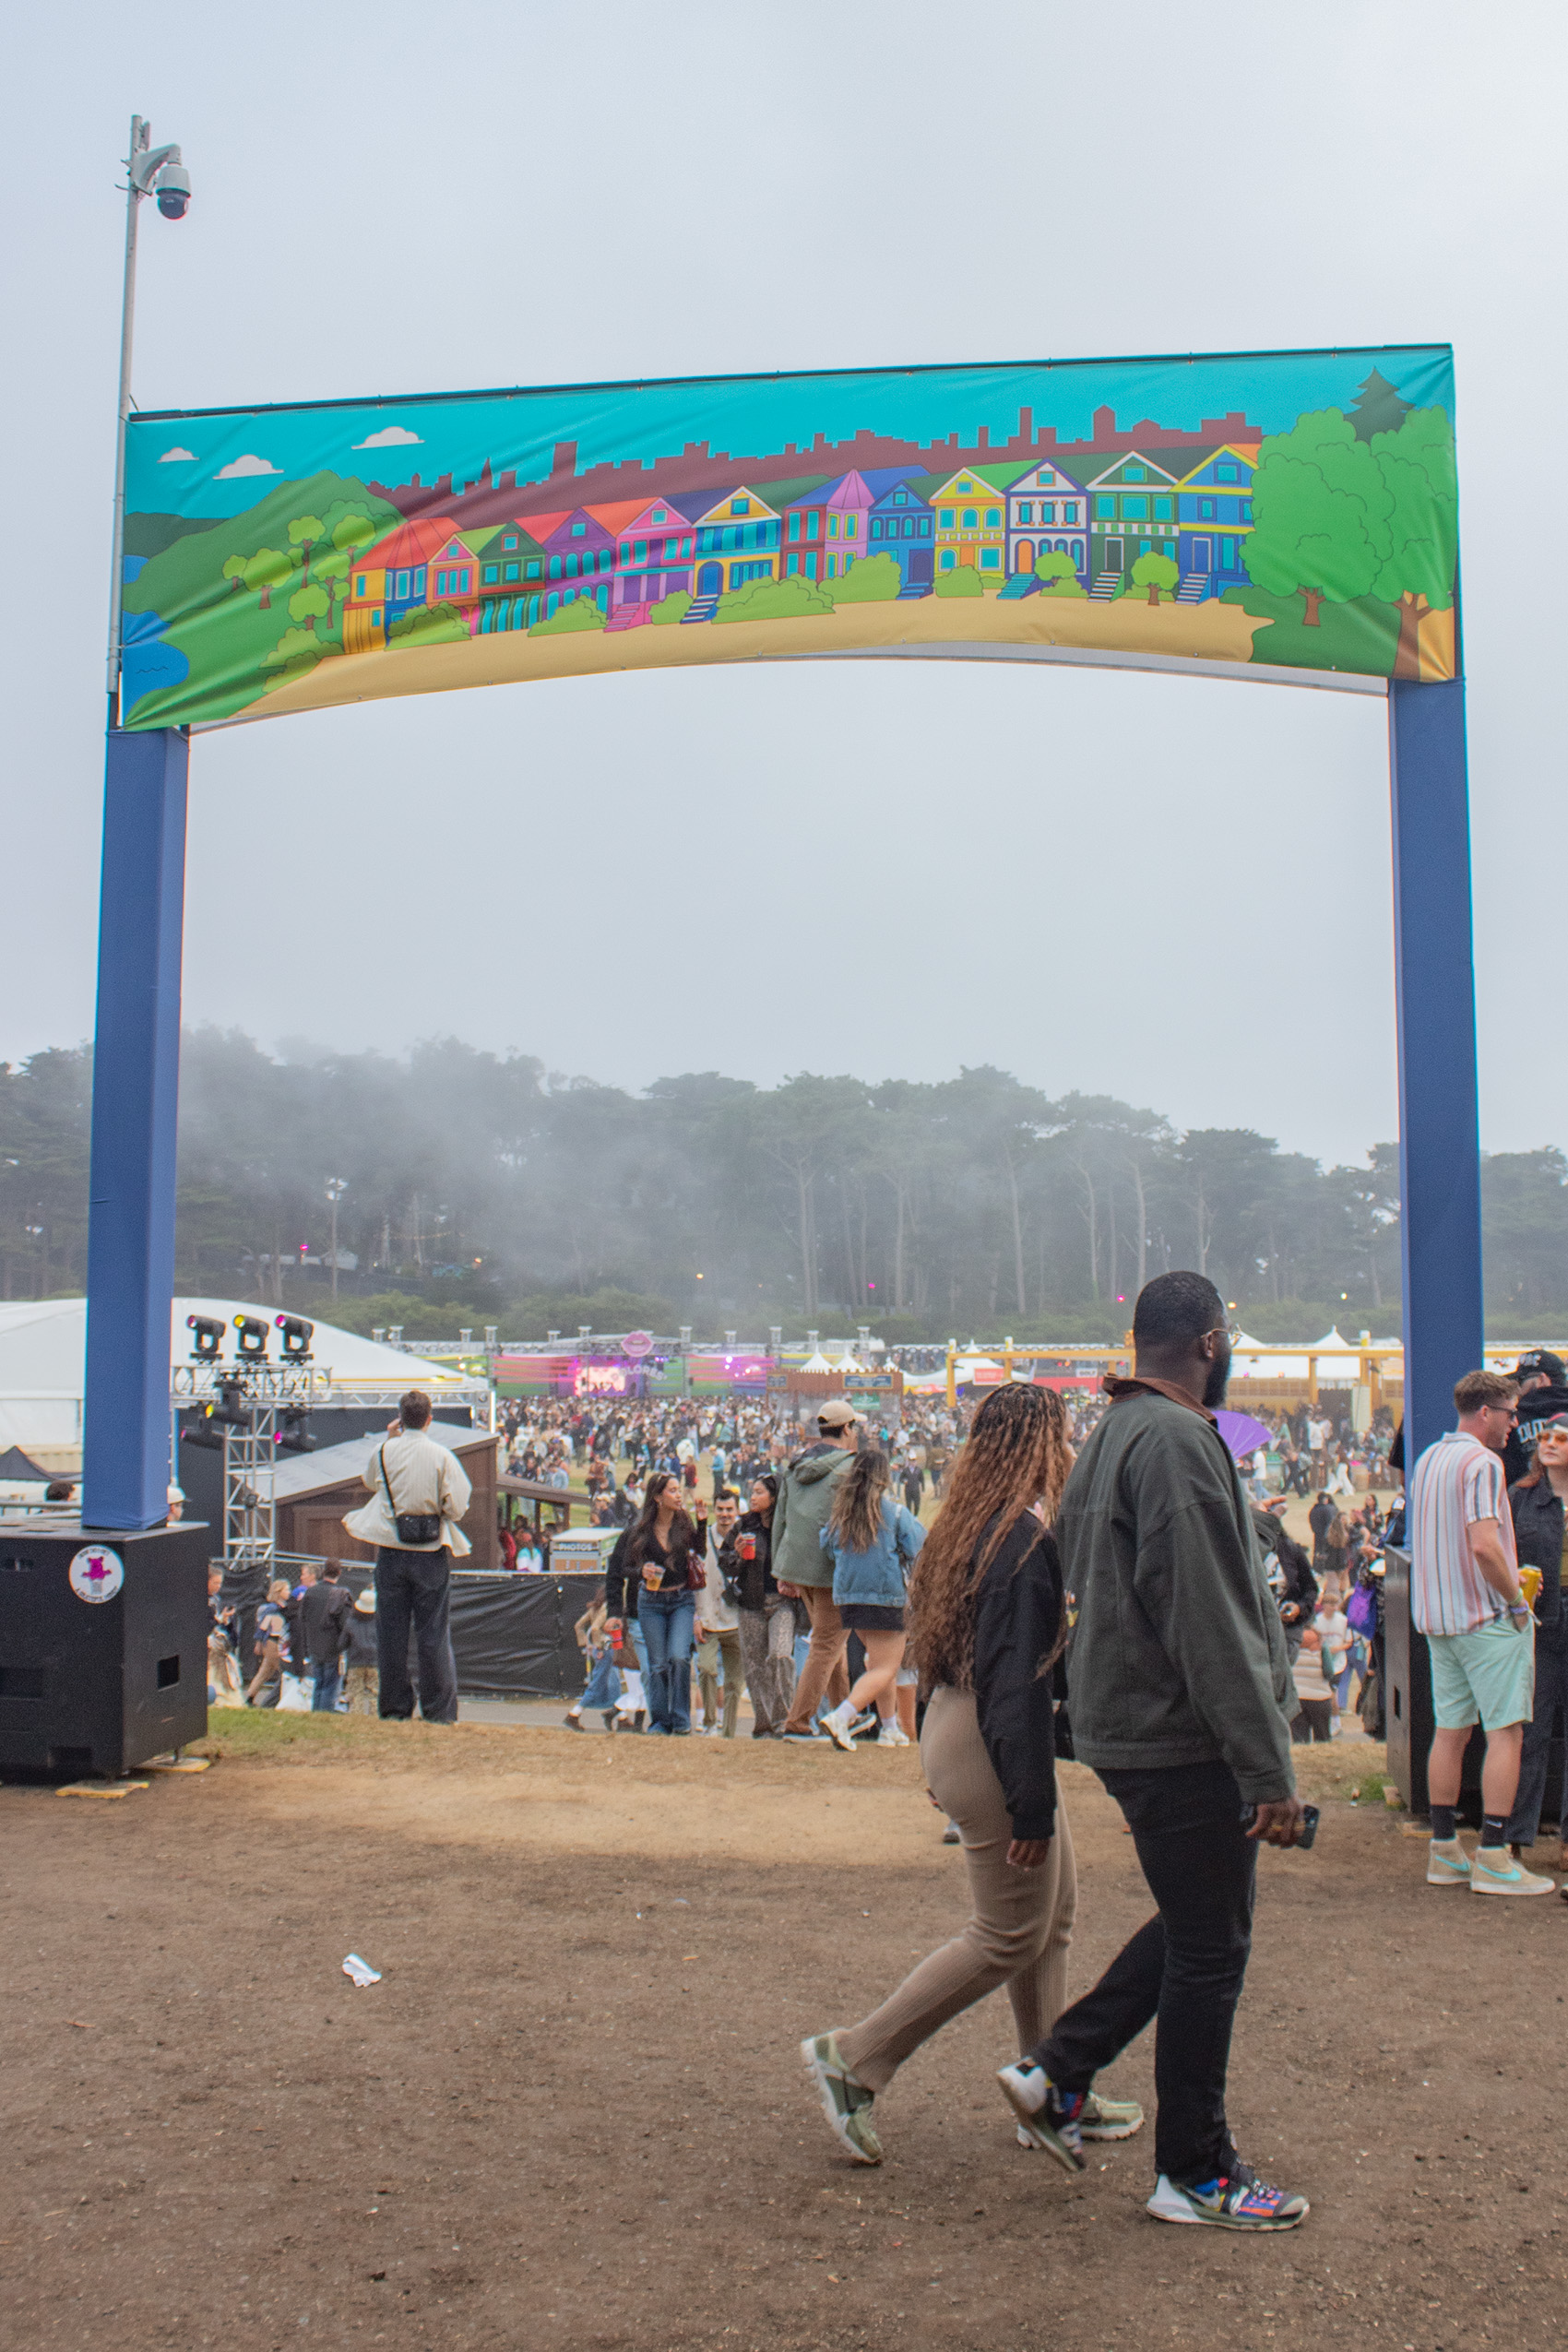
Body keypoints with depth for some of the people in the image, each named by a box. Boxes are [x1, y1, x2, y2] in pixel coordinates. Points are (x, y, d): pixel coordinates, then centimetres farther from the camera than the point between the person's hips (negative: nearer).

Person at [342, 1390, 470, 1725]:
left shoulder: (384, 1452, -3)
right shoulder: (442, 1455, -8)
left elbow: (370, 1481, 20)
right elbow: (456, 1508, -8)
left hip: (391, 1550, 1)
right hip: (431, 1553, -1)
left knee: (390, 1632, 9)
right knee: (433, 1633, 4)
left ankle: (394, 1708, 13)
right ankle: (439, 1711, 5)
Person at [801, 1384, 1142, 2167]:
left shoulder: (972, 1526, 8)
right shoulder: (1027, 1540, -21)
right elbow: (1017, 1684, -24)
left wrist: (942, 1766, 22)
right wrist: (1032, 1805, -21)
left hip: (955, 1728, 10)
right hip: (995, 1748, -10)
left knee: (1054, 1912, 17)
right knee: (1010, 1936, 2)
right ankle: (854, 2059, 8)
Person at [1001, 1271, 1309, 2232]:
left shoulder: (1111, 1434, 12)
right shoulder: (1177, 1440, -20)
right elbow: (1211, 1623, -24)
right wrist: (1270, 1772, -21)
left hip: (1132, 1725, 10)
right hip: (1185, 1740, -10)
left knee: (1196, 1926, 22)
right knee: (1210, 1950, 4)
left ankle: (1059, 2072, 25)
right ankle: (1195, 2173, 17)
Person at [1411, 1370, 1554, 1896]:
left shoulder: (1427, 1460, 13)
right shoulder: (1482, 1462, -15)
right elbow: (1484, 1545, -25)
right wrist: (1517, 1600, -13)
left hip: (1437, 1615, 8)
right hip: (1486, 1616, -8)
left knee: (1450, 1731, 11)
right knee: (1505, 1732, -3)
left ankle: (1445, 1852, 15)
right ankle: (1494, 1859, -4)